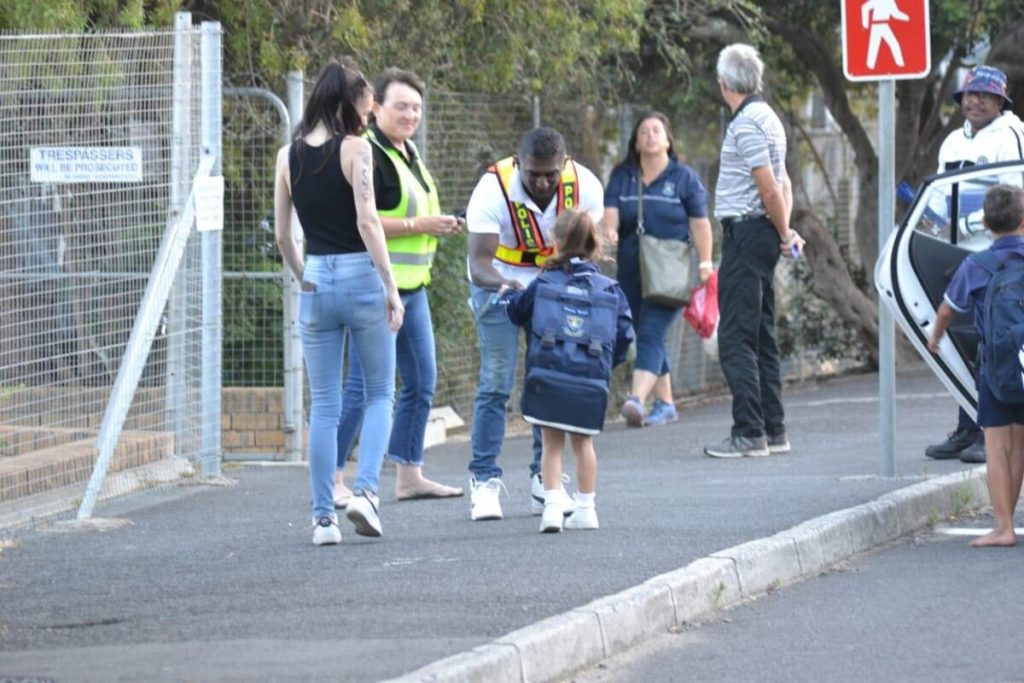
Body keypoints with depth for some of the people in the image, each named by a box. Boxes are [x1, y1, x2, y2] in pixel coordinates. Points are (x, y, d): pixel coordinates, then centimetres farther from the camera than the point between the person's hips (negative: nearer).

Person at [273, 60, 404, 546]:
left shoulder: (288, 155, 6)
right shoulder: (355, 148, -8)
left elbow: (282, 235, 9)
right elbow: (367, 222, -15)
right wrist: (391, 287, -12)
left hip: (316, 282, 4)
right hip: (362, 278, -4)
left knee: (323, 406, 8)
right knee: (380, 395, 11)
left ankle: (323, 516, 5)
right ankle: (365, 491, -8)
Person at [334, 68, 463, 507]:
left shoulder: (408, 155, 17)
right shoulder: (367, 156, -14)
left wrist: (440, 227, 12)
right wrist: (419, 226, -20)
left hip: (413, 286, 10)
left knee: (422, 380, 12)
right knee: (363, 385, -8)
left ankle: (409, 474, 20)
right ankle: (332, 479, -3)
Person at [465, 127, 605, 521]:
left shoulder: (585, 186, -23)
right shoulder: (493, 189, -31)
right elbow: (479, 261, -36)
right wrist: (503, 283, -57)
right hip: (498, 282, -3)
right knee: (496, 381, -10)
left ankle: (545, 480, 6)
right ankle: (484, 481, -6)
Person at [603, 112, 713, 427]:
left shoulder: (683, 177, 3)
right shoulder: (622, 176, 10)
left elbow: (700, 224, 2)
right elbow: (611, 213, -1)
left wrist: (704, 264, -4)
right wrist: (609, 232, -24)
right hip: (631, 270, 5)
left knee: (651, 333, -18)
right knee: (648, 338, 10)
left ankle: (637, 400, -32)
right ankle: (665, 404, 20)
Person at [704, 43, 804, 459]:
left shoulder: (747, 123, -14)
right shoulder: (765, 117, 17)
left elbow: (769, 188, -17)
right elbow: (782, 184, 18)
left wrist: (784, 235, -6)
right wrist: (785, 230, 7)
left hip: (745, 233, -10)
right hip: (761, 234, 10)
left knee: (736, 339, -10)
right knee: (762, 336, 12)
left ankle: (748, 433, -14)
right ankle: (773, 431, 15)